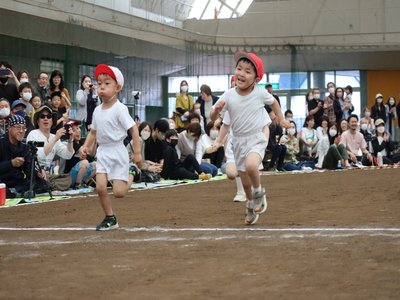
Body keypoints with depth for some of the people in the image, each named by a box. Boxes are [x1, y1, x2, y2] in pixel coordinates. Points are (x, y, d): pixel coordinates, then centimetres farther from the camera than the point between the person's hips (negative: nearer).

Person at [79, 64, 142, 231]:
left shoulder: (119, 109, -13)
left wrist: (137, 152, -16)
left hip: (117, 152, -5)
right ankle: (110, 219, 8)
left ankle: (130, 178, 26)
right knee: (100, 187, -8)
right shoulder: (97, 110, 6)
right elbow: (93, 132, 17)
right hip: (102, 152, 5)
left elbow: (133, 129, -14)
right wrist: (86, 147, 3)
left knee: (118, 192, -8)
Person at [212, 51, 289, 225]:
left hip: (257, 137, -3)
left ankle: (259, 192, -4)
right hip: (239, 140, 3)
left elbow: (273, 102, 9)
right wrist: (217, 110, -28)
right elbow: (213, 118, -8)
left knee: (251, 165, -32)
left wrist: (281, 119, 10)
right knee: (245, 181, 12)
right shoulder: (228, 96, -13)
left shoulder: (260, 93, -14)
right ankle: (251, 206, 39)